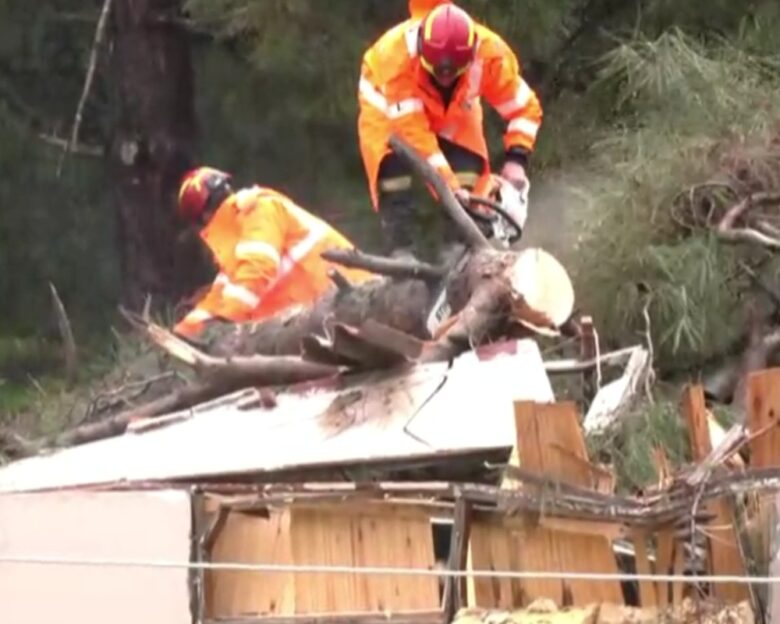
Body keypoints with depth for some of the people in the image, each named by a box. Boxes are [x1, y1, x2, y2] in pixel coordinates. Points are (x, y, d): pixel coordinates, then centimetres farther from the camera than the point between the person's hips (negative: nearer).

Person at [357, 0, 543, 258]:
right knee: (394, 170, -23)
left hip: (453, 109, 3)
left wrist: (515, 159, -35)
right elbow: (412, 129, -42)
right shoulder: (395, 54, -43)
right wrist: (447, 183, -46)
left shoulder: (490, 54, -34)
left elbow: (524, 106, -21)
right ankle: (401, 251, -15)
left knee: (468, 175, -14)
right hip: (389, 103, -3)